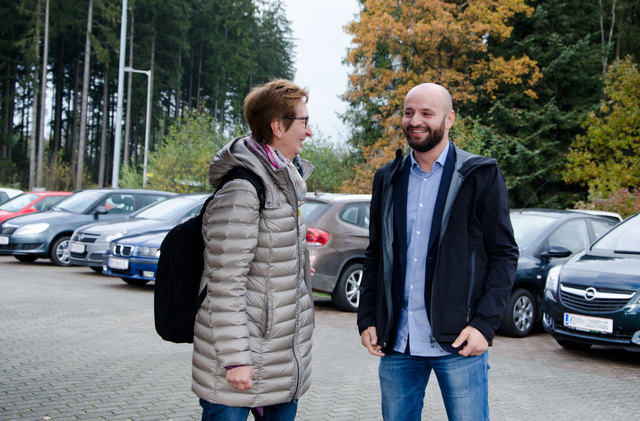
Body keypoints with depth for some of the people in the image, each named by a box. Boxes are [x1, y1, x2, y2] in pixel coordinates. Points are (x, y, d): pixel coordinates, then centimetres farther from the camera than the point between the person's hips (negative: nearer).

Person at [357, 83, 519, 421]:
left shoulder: (481, 175, -1)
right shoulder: (387, 179, 11)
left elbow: (504, 254, -3)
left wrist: (484, 323, -12)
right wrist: (367, 319, 7)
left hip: (458, 342, -4)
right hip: (396, 342, 4)